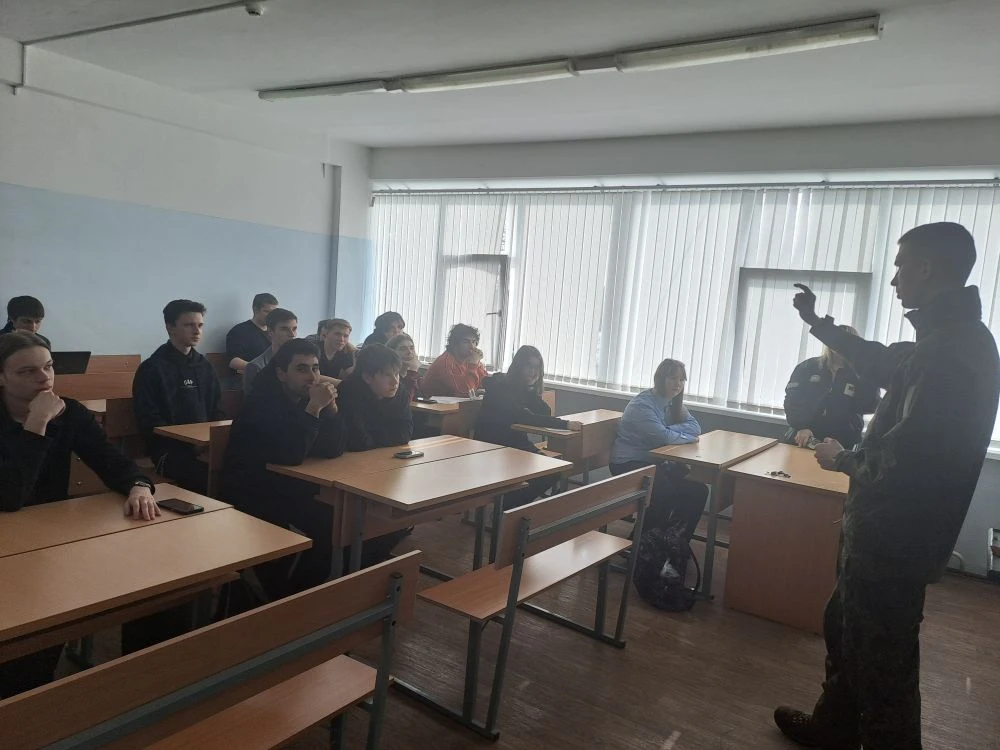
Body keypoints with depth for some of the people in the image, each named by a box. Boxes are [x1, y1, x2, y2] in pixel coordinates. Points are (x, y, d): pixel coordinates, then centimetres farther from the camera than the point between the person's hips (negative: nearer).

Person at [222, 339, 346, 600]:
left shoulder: (310, 399, -1)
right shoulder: (262, 403, -21)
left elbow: (333, 449, -8)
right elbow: (289, 456, -33)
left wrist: (330, 406, -20)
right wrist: (314, 408, -35)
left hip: (290, 488, 7)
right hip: (249, 493, -7)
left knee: (332, 526, -9)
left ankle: (299, 594, 10)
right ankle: (279, 602, 0)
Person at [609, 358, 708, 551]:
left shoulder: (673, 403, 9)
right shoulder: (642, 404, -17)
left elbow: (695, 427, -2)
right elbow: (663, 436, -27)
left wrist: (667, 431, -18)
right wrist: (688, 437, -10)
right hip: (629, 464, -8)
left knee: (697, 490, -8)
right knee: (668, 493, -29)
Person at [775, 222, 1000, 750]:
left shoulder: (950, 351, -26)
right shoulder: (950, 338, 8)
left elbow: (904, 457, -30)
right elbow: (883, 363, 28)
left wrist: (844, 461, -10)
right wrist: (817, 323, 33)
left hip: (894, 537, -11)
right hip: (886, 529, 11)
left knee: (880, 658, 5)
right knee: (846, 631, 24)